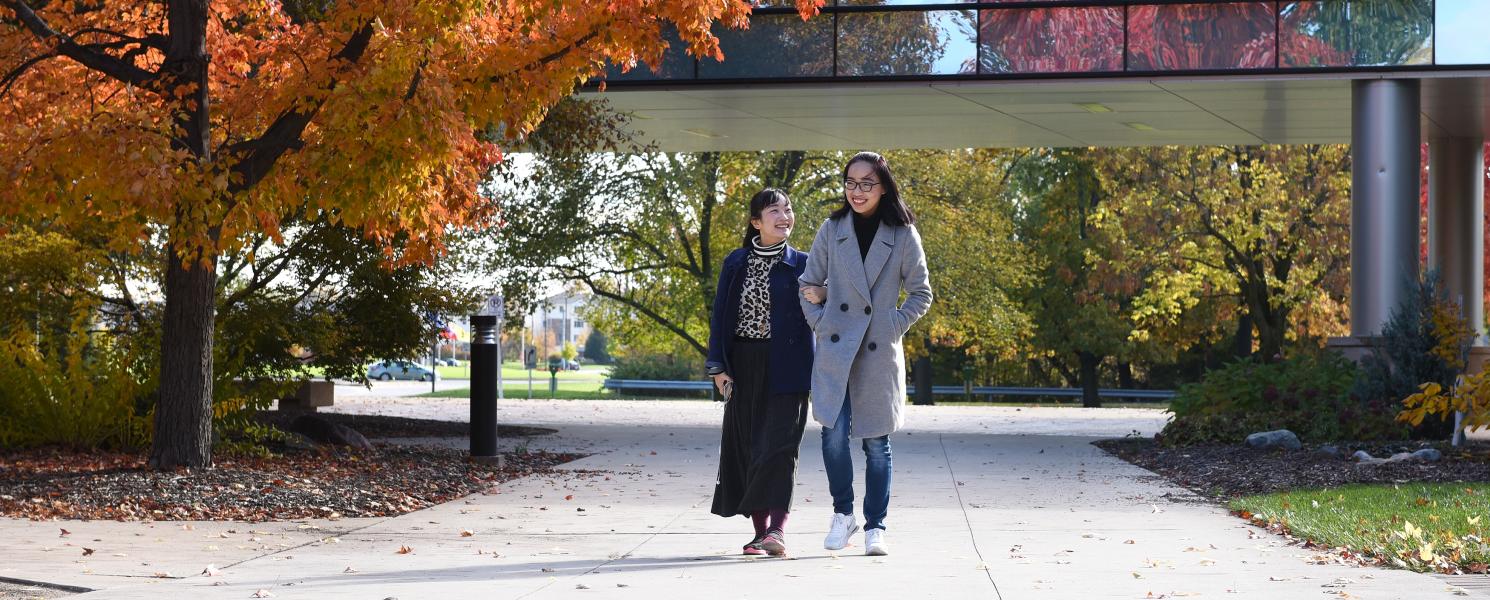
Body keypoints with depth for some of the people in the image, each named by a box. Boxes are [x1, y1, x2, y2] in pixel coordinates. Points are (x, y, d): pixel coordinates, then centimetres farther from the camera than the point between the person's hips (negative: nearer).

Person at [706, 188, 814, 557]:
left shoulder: (801, 265, 4)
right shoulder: (736, 264, 10)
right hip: (744, 365, 3)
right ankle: (760, 530, 9)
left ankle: (777, 529, -19)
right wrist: (718, 366, 3)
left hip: (786, 368, -3)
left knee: (779, 443, -12)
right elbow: (720, 315, 9)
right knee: (746, 446, 2)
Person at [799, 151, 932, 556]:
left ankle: (875, 527, 14)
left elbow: (921, 294, 8)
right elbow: (810, 286, 13)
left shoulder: (903, 235, 2)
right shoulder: (831, 231, 6)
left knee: (877, 443, 3)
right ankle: (842, 514, 9)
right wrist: (820, 323, 1)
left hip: (880, 353, -1)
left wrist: (895, 325, -2)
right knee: (834, 433, -11)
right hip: (835, 350, 1)